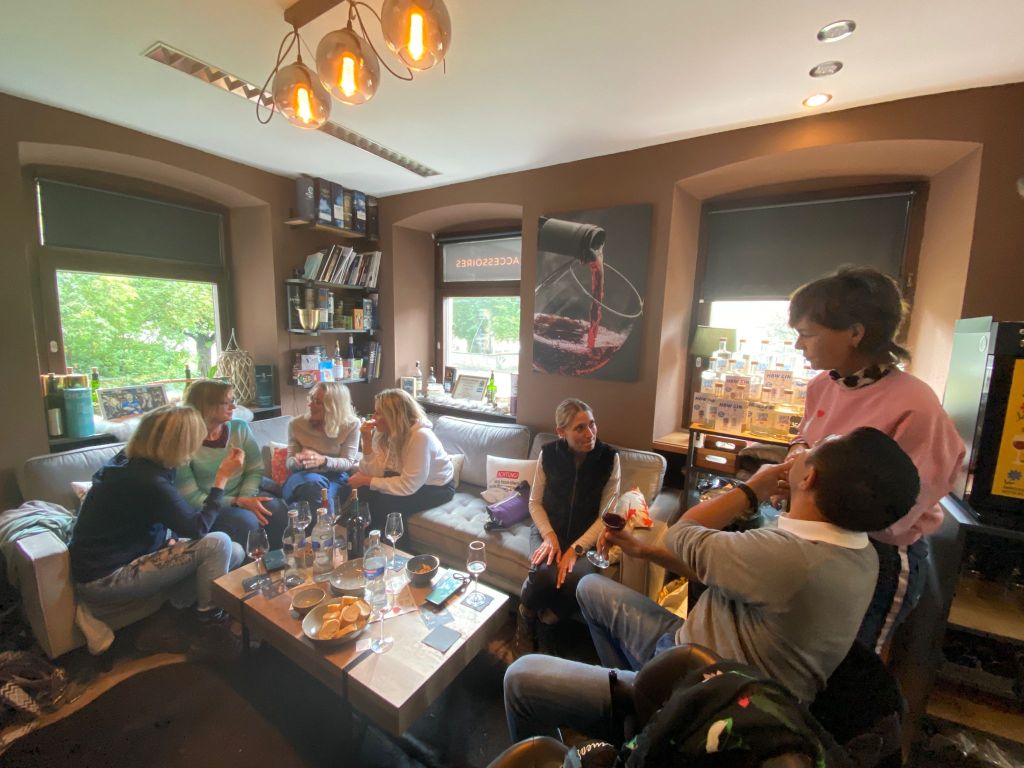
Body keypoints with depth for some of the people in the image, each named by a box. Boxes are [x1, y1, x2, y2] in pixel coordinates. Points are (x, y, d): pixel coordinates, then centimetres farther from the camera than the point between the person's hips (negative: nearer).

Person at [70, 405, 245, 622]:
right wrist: (223, 477, -21)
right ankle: (211, 617, 0)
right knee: (217, 544, -19)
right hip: (103, 579, -8)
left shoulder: (131, 458, -2)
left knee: (234, 553, -2)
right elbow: (198, 528, -24)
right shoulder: (148, 481, -31)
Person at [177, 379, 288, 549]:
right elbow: (191, 497, -12)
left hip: (243, 496, 4)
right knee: (246, 521, -31)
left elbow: (255, 470, 0)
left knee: (277, 510, -24)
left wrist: (246, 497, -20)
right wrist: (239, 502, -22)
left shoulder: (240, 428, -1)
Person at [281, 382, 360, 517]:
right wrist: (298, 460, -22)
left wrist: (323, 460, -27)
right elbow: (290, 462, 3)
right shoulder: (296, 424, 1)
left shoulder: (351, 425, -5)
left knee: (327, 498, -36)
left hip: (336, 477, -1)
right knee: (314, 482, -35)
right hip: (302, 476, 2)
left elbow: (348, 462, -8)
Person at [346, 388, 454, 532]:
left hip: (437, 487, -6)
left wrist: (366, 481, -25)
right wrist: (367, 441, -26)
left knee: (384, 502, -24)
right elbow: (374, 472, -15)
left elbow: (407, 486, -30)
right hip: (408, 480, 7)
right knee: (364, 491, -12)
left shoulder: (420, 436, -33)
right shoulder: (383, 432, -11)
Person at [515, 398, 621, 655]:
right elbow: (535, 502, 1)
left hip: (587, 536, 0)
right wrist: (549, 536, -16)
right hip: (548, 529, 1)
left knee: (575, 578, -30)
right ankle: (525, 621, 7)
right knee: (543, 572, -29)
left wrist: (576, 549, -19)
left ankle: (547, 623, 4)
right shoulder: (549, 454, -8)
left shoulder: (609, 457, -11)